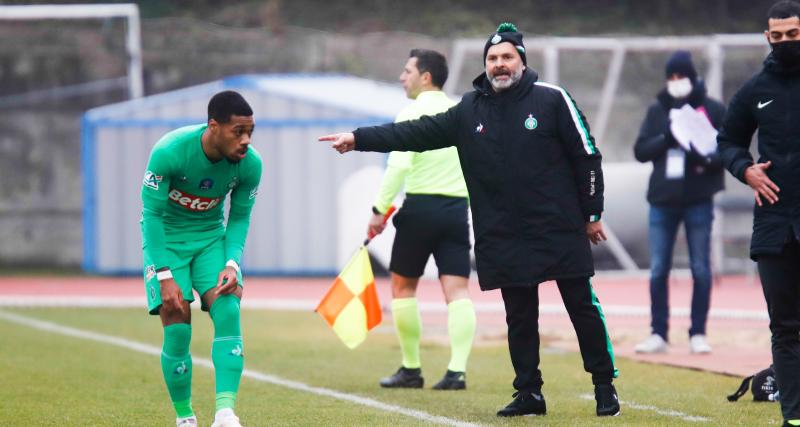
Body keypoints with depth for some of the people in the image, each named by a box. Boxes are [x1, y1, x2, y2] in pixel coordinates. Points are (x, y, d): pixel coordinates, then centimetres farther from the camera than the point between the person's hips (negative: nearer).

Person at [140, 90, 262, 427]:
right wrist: (164, 275, -24)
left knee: (228, 312, -19)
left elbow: (239, 218, -2)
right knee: (177, 329, -12)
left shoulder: (250, 164, -17)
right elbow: (152, 214, -20)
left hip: (211, 237, 3)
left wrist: (232, 263, -19)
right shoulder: (168, 152, -28)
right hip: (165, 238, -3)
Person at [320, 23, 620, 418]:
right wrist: (359, 139, -1)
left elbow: (586, 156, -1)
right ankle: (528, 393, 15)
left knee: (583, 307, 0)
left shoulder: (552, 100, -4)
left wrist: (592, 214, -1)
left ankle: (605, 387, 10)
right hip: (503, 237, 4)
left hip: (560, 232, -3)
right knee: (519, 317, 7)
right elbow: (418, 133, 6)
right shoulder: (469, 111, 7)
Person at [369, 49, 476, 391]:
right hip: (457, 208, 5)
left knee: (403, 286, 11)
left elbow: (398, 166, -17)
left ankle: (411, 369, 12)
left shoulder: (412, 114, -6)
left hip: (420, 207, -4)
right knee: (457, 290, -1)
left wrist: (380, 209, -14)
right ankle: (457, 370, -13)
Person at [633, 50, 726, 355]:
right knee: (658, 270, 2)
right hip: (662, 200, 2)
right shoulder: (657, 111, 9)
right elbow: (640, 151, 3)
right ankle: (658, 334, 8)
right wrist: (666, 138, -14)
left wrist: (709, 160, -19)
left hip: (698, 200, -2)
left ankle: (698, 334, 9)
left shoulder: (713, 110, 1)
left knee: (701, 270, 2)